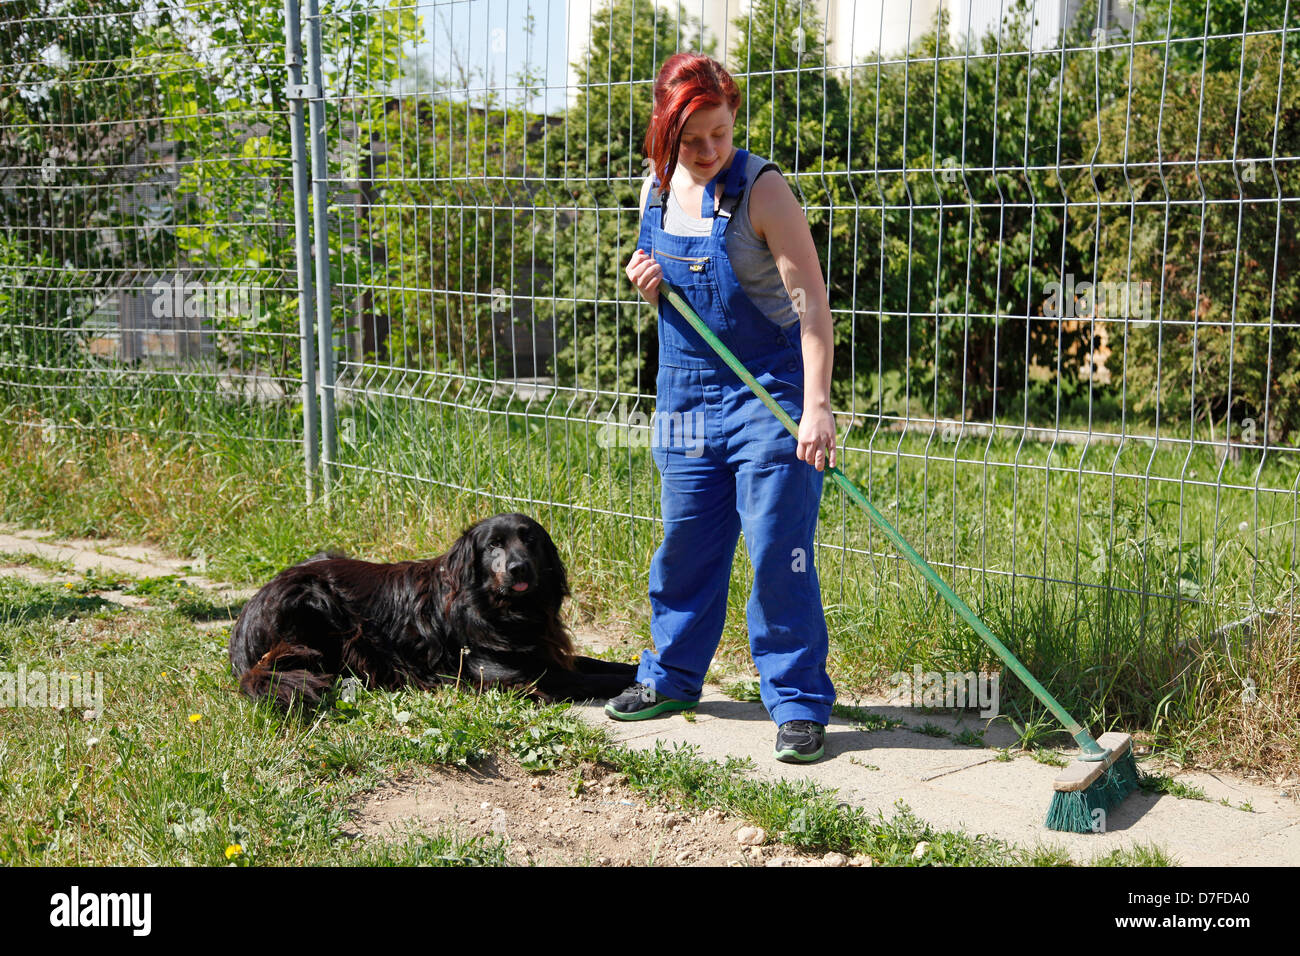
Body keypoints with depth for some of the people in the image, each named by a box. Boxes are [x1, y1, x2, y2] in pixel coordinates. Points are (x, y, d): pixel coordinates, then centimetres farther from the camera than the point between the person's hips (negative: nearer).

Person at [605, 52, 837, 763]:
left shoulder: (761, 188, -15)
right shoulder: (657, 189, 4)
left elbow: (810, 300, -21)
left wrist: (817, 406, -30)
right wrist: (649, 288, -6)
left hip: (769, 391, -6)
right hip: (686, 391, 6)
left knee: (778, 550, -6)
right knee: (685, 541, 15)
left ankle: (798, 703, 5)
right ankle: (672, 675, 31)